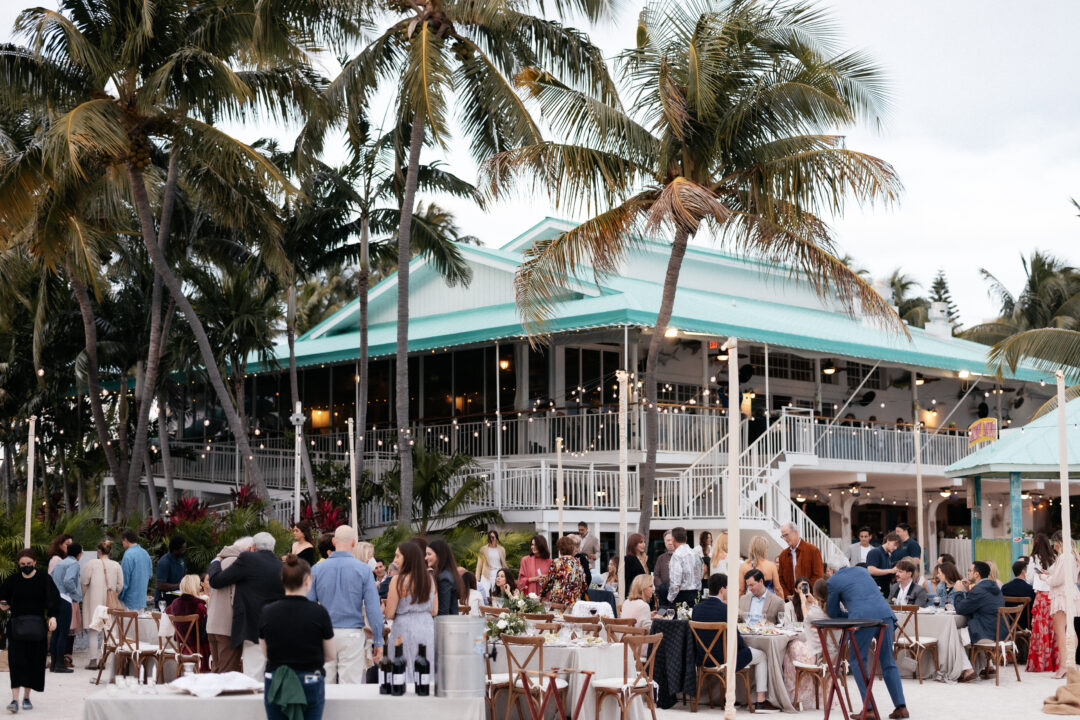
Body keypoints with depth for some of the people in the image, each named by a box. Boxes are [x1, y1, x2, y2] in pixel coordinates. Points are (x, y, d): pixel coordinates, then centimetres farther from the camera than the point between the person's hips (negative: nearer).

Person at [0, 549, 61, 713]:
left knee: (34, 661, 3)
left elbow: (53, 600, -8)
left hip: (36, 627, 0)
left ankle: (26, 697, 17)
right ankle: (15, 699, -11)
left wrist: (53, 617, -23)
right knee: (16, 661, -9)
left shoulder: (44, 580, -1)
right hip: (16, 625, 0)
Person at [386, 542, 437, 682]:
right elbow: (434, 611, 9)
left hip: (405, 630, -5)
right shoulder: (430, 579, 5)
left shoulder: (398, 580, -10)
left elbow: (389, 614, -9)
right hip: (428, 628, 5)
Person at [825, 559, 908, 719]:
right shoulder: (862, 570, 27)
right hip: (885, 614, 5)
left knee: (858, 662, 7)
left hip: (863, 619, -5)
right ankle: (901, 707, 8)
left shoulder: (833, 581, 12)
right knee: (888, 662, 13)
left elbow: (833, 613, 20)